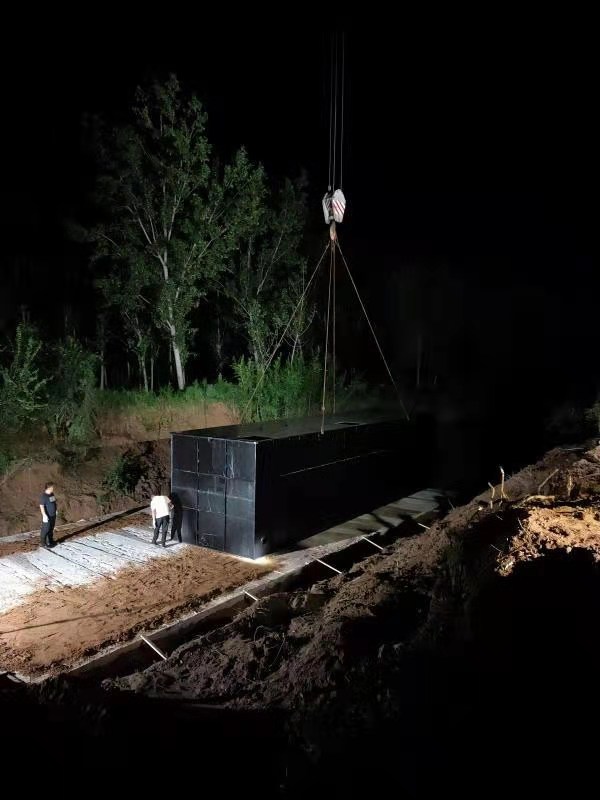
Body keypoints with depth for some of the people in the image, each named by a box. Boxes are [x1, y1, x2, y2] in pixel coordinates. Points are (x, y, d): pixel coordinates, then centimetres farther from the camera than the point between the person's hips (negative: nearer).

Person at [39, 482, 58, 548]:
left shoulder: (52, 494, 5)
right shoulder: (44, 496, -21)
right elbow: (41, 506, -22)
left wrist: (55, 511, 20)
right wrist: (44, 515, -25)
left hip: (53, 515, 8)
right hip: (47, 516, -8)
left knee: (51, 528, 18)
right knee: (46, 529, 0)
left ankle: (50, 540, 30)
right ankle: (43, 543, 9)